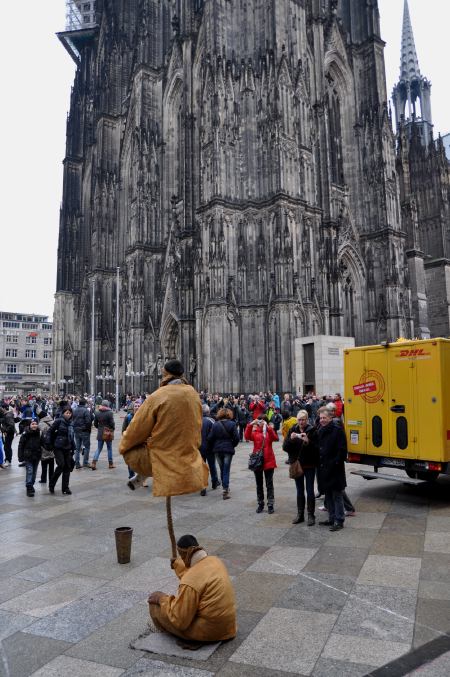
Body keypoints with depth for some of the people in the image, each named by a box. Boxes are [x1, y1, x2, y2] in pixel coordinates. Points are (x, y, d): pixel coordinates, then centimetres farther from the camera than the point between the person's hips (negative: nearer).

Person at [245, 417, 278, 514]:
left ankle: (270, 505, 11)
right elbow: (247, 437, -18)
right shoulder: (255, 432, 3)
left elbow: (275, 437, -20)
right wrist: (250, 425, -30)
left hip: (268, 461, -1)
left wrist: (267, 427, -33)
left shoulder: (270, 430, 2)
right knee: (259, 484, 11)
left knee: (269, 484, 4)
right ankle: (260, 504, 22)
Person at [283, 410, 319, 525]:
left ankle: (311, 515, 13)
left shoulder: (312, 431, -8)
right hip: (297, 464, 3)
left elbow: (317, 448, -14)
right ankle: (300, 515, 22)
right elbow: (285, 447, -2)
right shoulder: (293, 430, 2)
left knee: (310, 491, 2)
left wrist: (308, 442, -29)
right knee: (300, 491, 12)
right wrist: (291, 439, -19)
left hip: (309, 465, -3)